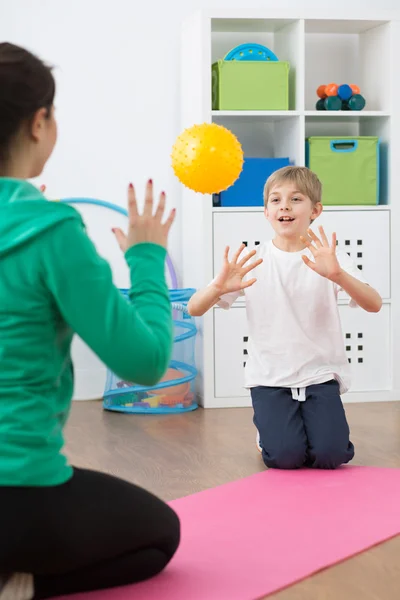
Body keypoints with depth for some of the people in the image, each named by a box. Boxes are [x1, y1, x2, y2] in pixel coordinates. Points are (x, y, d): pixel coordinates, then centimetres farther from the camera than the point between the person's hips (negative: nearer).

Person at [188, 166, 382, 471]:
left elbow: (374, 304, -17)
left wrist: (337, 275, -36)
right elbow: (194, 309, -3)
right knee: (285, 457, -19)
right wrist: (219, 287, -27)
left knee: (330, 454, -19)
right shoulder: (252, 261, 0)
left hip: (320, 374, 0)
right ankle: (270, 430, 15)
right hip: (270, 377, 0)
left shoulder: (330, 257, -2)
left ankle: (313, 426, 15)